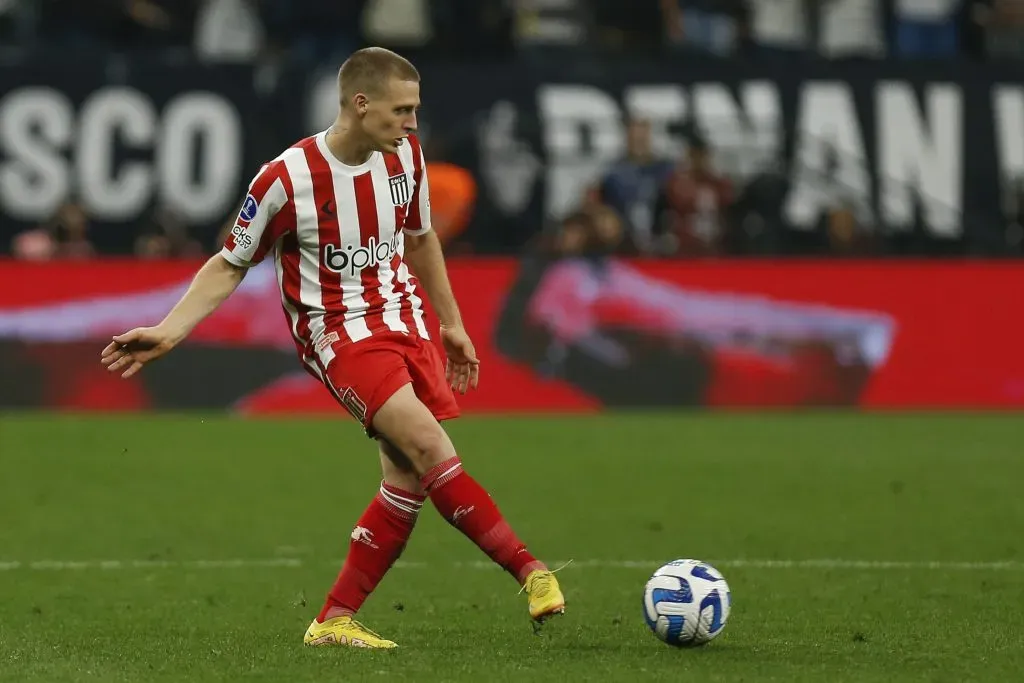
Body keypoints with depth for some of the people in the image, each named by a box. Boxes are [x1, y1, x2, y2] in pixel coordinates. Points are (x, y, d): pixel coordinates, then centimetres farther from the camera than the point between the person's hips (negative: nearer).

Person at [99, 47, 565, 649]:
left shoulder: (405, 153, 1)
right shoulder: (286, 179, -16)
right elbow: (230, 266, -3)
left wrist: (452, 324, 24)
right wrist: (168, 333, -12)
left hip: (405, 321, 6)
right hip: (337, 331, -6)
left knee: (409, 478, -3)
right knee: (428, 443, -25)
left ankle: (334, 621, 6)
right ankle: (531, 571, -24)